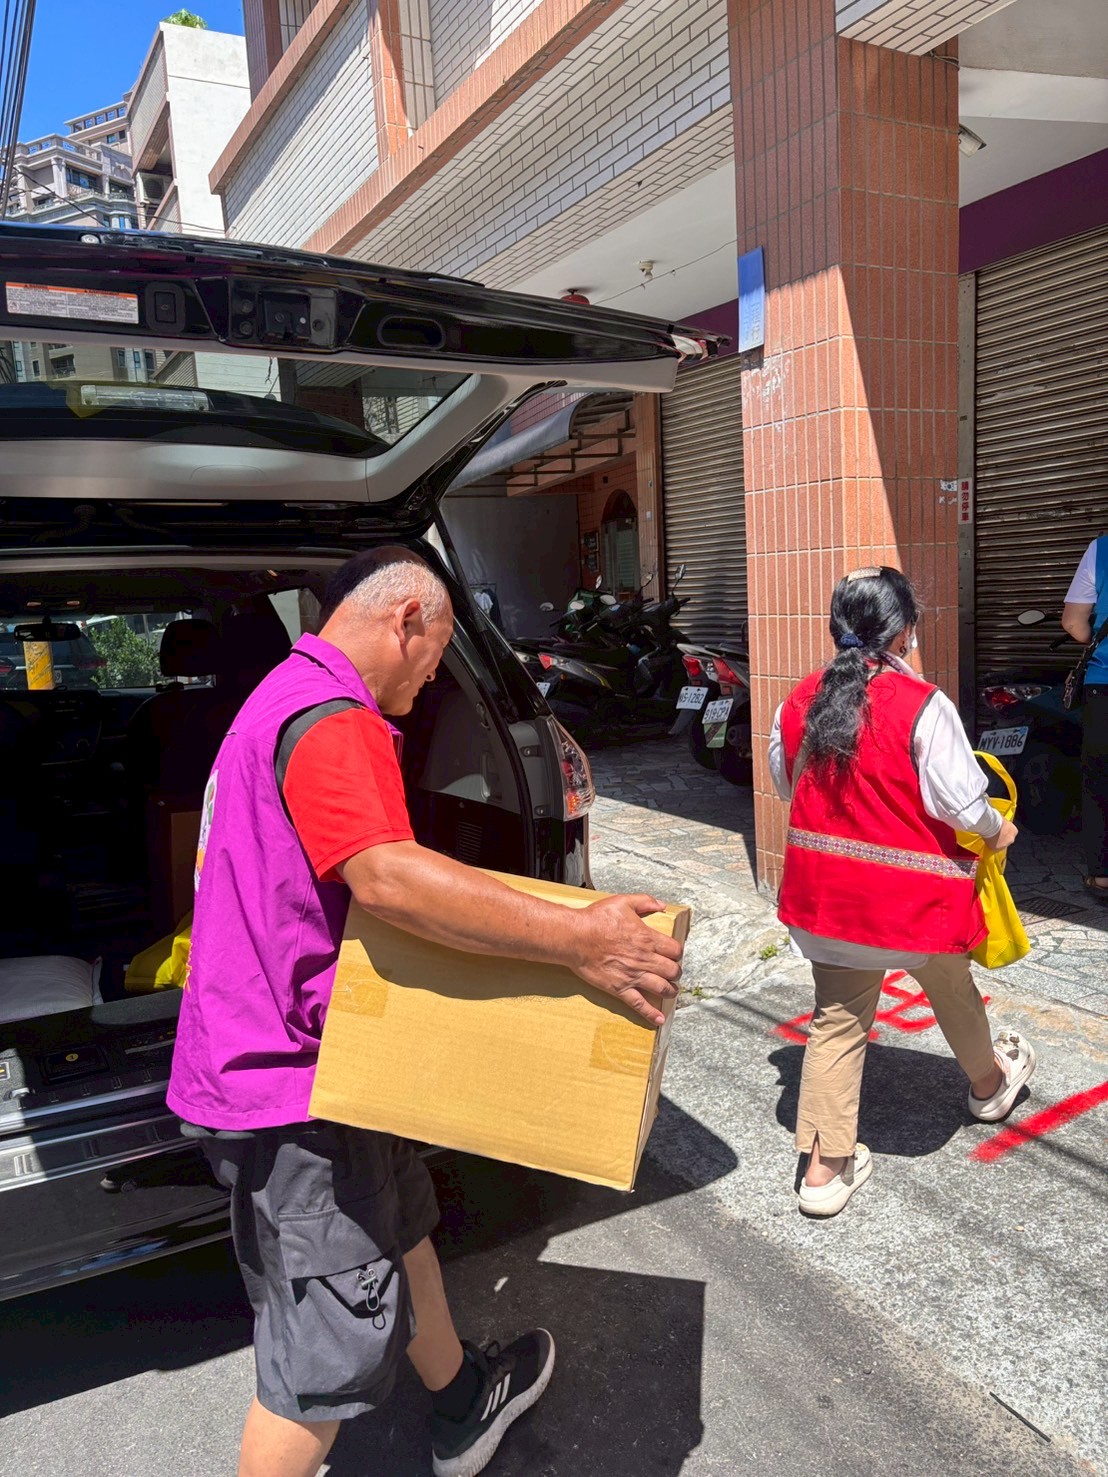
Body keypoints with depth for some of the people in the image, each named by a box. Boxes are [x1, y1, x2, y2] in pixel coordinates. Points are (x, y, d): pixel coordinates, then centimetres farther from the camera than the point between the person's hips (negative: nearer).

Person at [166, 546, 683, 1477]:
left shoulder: (290, 700, 13)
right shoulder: (332, 719, -23)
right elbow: (385, 877, -38)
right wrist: (576, 939, -38)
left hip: (265, 1048, 11)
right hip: (288, 1079, -11)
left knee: (399, 1226, 27)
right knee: (330, 1350, 3)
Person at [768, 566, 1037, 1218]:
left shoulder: (799, 702, -3)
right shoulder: (923, 704, -19)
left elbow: (786, 782, 10)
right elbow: (958, 799, -15)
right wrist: (997, 830, 5)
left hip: (823, 887, 4)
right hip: (911, 892, -3)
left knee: (838, 1017, 12)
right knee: (951, 988, 25)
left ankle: (826, 1162, 14)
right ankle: (990, 1081, 54)